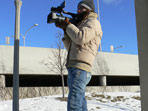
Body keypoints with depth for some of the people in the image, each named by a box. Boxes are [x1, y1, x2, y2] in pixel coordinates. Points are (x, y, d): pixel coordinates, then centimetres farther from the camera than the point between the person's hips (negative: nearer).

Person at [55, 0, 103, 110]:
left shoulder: (93, 22, 3)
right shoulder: (82, 24, 29)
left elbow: (81, 38, -15)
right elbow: (70, 47, 25)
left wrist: (68, 25, -1)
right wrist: (65, 29, 14)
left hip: (80, 69, -9)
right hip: (73, 68, 9)